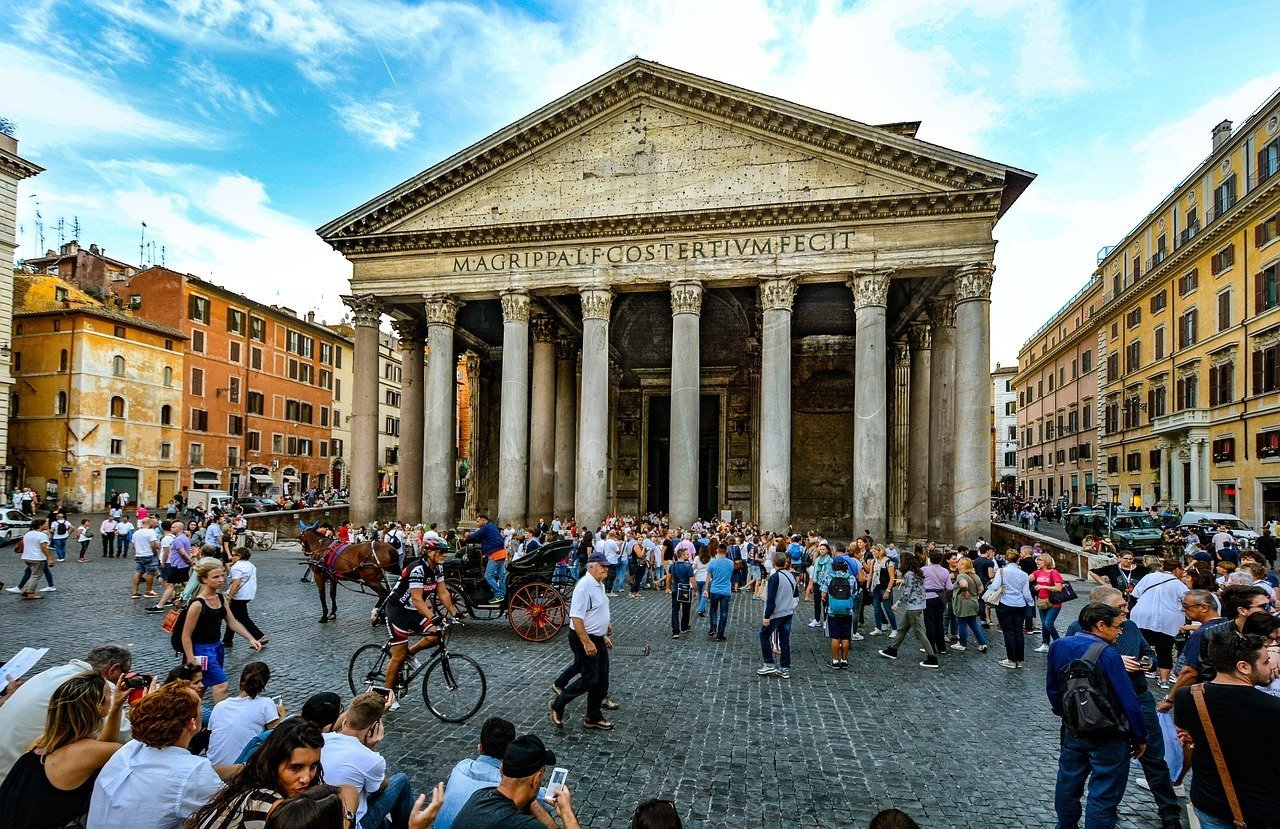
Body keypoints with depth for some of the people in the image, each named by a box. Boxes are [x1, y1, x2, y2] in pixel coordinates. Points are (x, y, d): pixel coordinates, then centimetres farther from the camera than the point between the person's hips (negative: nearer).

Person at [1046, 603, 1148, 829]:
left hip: (1072, 732, 6)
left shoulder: (1058, 646, -3)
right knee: (1103, 797, 8)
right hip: (1108, 738, -6)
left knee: (1068, 785, 22)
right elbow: (1128, 700, -19)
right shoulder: (1106, 654, -23)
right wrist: (1140, 738, -4)